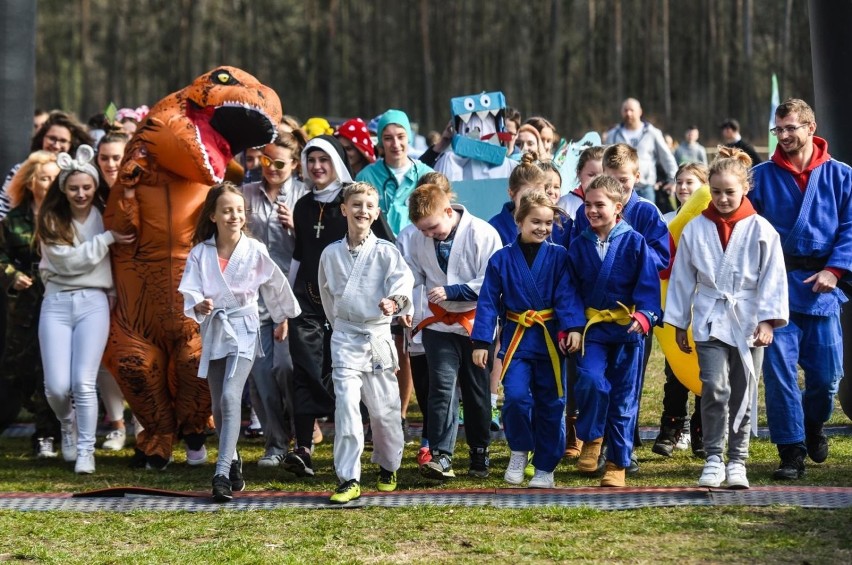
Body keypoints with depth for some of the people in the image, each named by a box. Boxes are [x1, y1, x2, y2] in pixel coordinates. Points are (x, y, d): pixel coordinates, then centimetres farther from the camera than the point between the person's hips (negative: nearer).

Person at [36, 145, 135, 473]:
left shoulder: (104, 217, 7)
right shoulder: (51, 221, 3)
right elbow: (70, 260, -8)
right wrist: (108, 239, -11)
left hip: (93, 302, 0)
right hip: (57, 303, 0)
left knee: (83, 381, -12)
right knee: (57, 386, -6)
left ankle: (86, 451, -1)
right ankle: (67, 425, 27)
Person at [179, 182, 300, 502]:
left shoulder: (255, 251, -4)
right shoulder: (200, 253, -1)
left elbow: (275, 286, 11)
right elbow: (190, 292, -6)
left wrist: (282, 319, 21)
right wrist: (198, 306, -28)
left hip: (244, 329, -3)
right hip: (213, 331, 3)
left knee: (230, 397, -20)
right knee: (219, 406, 10)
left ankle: (222, 474, -22)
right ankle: (233, 462, 31)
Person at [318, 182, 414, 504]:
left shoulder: (385, 251, -3)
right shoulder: (331, 254, 5)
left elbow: (404, 277, -22)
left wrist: (394, 300, -42)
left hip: (379, 336, -1)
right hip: (345, 338, 1)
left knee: (384, 409, 8)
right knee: (346, 405, -12)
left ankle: (388, 468, 32)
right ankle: (349, 480, -10)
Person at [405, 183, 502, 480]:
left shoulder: (482, 234, -15)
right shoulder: (418, 239, -2)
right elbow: (412, 274, 10)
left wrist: (451, 291, -22)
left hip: (476, 323, -2)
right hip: (439, 324, 2)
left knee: (477, 391, 10)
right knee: (442, 386, -11)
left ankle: (480, 453, 25)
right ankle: (440, 456, -16)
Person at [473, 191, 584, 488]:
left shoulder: (559, 256, 0)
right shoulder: (502, 259, 0)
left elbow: (567, 295, -6)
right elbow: (488, 302, 1)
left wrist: (574, 328, -21)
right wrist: (481, 341, -4)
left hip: (550, 340, 1)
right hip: (516, 339, -1)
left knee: (550, 404, 6)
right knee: (516, 396, -18)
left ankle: (545, 467, 19)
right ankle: (519, 451, 8)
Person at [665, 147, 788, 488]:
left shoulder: (760, 230, -3)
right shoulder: (695, 229, 2)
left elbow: (773, 278, -3)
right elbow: (682, 278, 7)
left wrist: (768, 320, -10)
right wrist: (678, 324, 9)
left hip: (748, 323, 0)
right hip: (710, 322, 0)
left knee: (743, 395, 6)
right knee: (715, 388, -15)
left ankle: (737, 461, 16)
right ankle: (713, 459, -6)